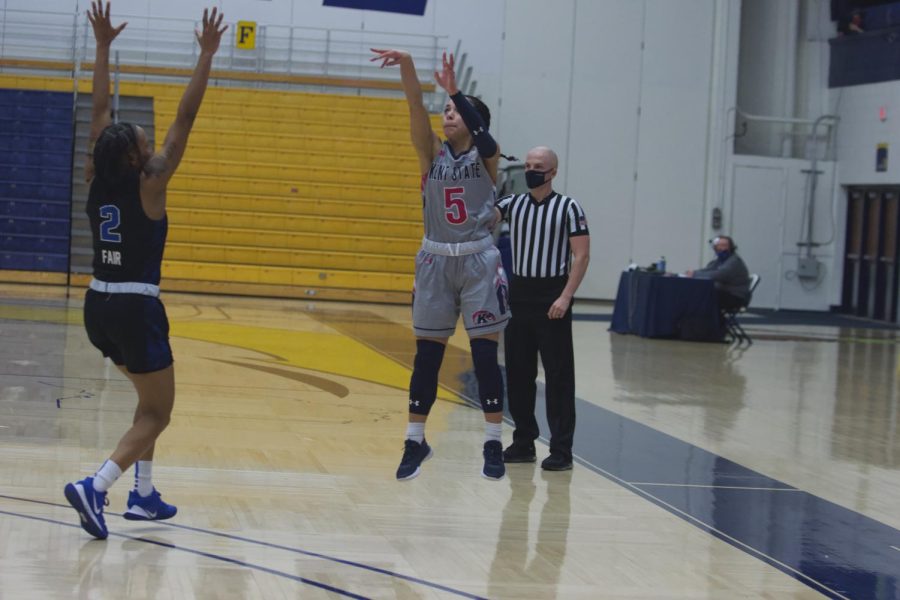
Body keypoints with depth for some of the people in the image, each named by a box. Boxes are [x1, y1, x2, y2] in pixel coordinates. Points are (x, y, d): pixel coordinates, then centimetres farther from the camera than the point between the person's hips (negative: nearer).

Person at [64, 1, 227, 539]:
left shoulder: (97, 180, 1)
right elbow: (185, 120, -15)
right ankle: (95, 487, -19)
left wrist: (103, 46, 12)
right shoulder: (149, 186, -13)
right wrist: (207, 56, -14)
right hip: (136, 309, -7)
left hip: (99, 306, 7)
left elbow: (100, 111, 9)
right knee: (158, 412, 1)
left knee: (151, 400, 23)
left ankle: (144, 495, 21)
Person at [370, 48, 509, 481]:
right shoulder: (432, 152, 5)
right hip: (436, 260, 2)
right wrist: (407, 66, -26)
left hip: (478, 260, -2)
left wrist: (455, 91, -34)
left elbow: (483, 135, -24)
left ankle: (493, 444, 3)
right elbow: (416, 106, -10)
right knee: (427, 354, 4)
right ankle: (415, 441, 13)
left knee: (485, 353, -3)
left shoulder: (486, 156, 0)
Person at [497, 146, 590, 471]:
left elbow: (582, 256, -8)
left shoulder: (568, 208, -4)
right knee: (517, 374, 9)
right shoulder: (513, 204, 9)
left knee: (558, 376, -3)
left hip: (552, 297, -5)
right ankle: (523, 442, 19)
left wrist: (566, 297, -18)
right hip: (518, 293, 5)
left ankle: (561, 449, -1)